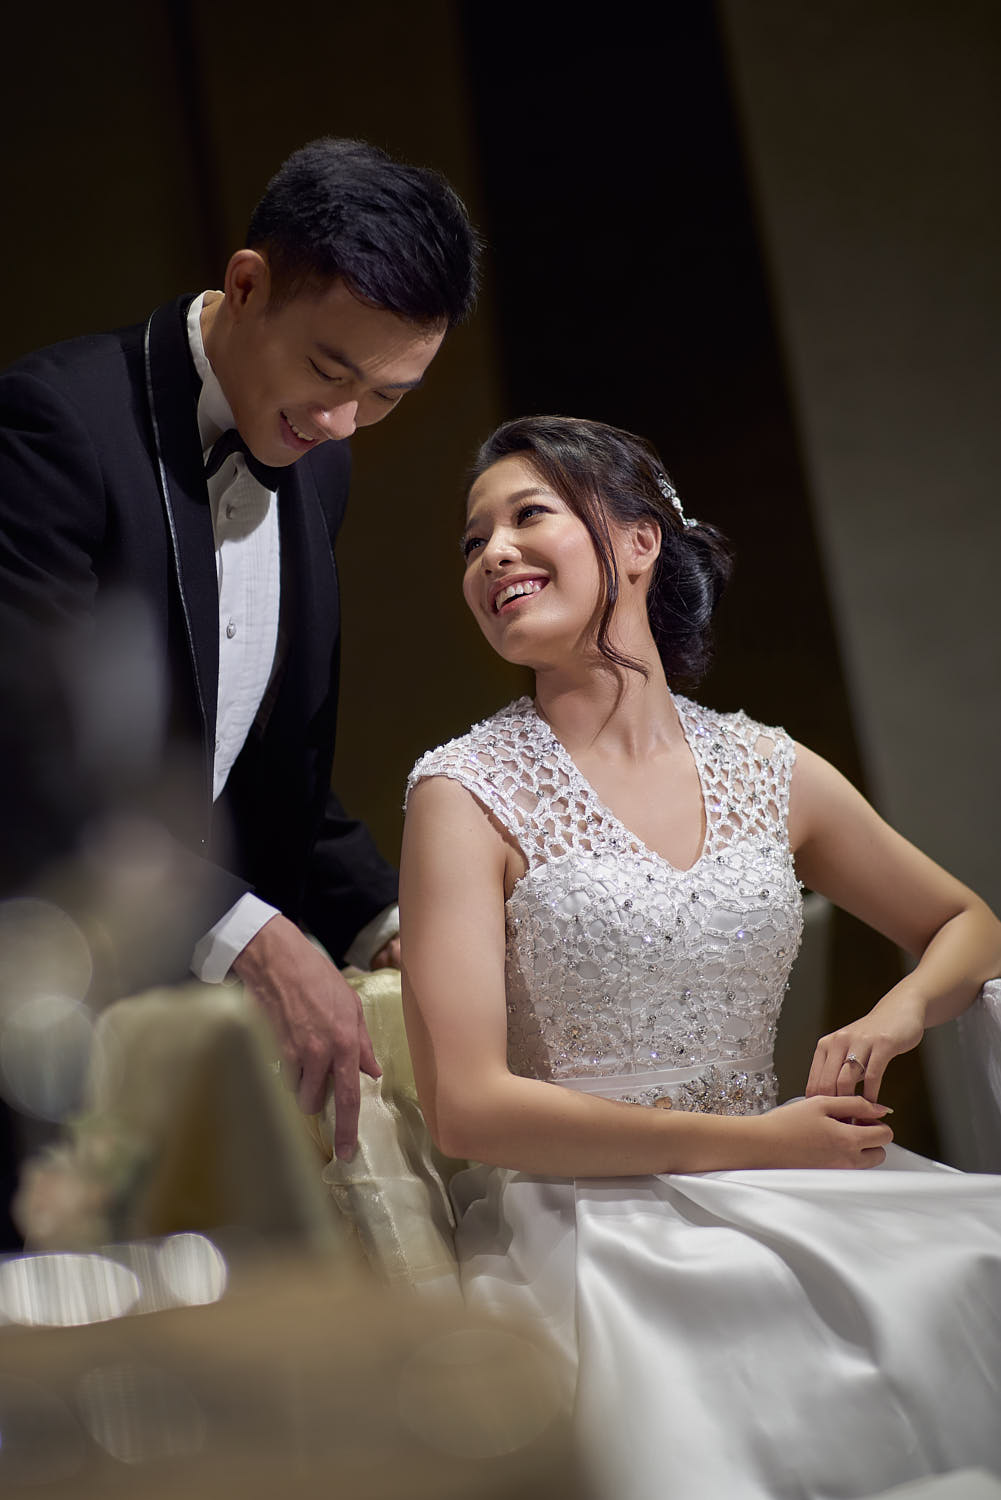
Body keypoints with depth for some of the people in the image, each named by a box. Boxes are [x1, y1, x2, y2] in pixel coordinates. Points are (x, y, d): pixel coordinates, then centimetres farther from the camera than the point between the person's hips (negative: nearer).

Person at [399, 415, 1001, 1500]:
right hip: (581, 1222, -4)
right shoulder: (469, 792, -2)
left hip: (786, 1201, 4)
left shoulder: (768, 771, 10)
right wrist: (752, 1140, -12)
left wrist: (897, 1014, -1)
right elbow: (467, 1106, -9)